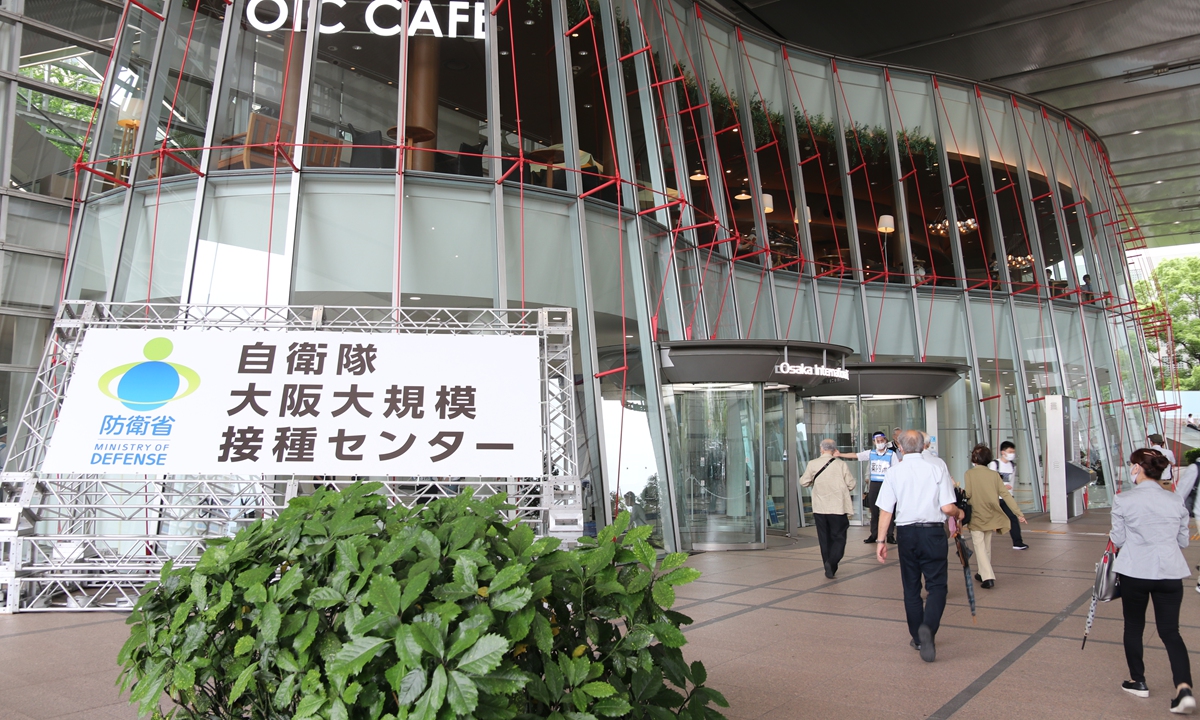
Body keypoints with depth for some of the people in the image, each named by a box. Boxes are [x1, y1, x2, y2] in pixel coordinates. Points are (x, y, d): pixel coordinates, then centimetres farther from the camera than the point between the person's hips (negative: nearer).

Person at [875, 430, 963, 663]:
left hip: (906, 532, 2)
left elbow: (885, 510, -4)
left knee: (911, 587, 14)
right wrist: (959, 513, 14)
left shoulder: (894, 471, -1)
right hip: (933, 532, -2)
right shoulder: (936, 469, -5)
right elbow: (947, 508, -8)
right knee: (936, 585, 4)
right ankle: (928, 626, -20)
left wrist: (881, 540, 2)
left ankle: (918, 638, 23)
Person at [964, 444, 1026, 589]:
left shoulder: (969, 474, -11)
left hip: (977, 517, -5)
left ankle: (988, 577, -14)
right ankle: (984, 573, 32)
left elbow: (967, 494, -17)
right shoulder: (994, 474, 0)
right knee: (987, 545, 19)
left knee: (979, 545, 0)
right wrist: (1018, 513, -1)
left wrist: (961, 491, 5)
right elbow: (1005, 494, -3)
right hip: (991, 517, 5)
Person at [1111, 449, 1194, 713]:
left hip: (1135, 572, -3)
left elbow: (1118, 540, -3)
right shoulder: (1175, 501, 4)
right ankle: (1184, 688, -9)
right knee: (1170, 631, 7)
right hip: (1170, 572, 3)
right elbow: (1183, 540, 11)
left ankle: (1138, 681, 25)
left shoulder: (1124, 501, -9)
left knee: (1134, 626, 15)